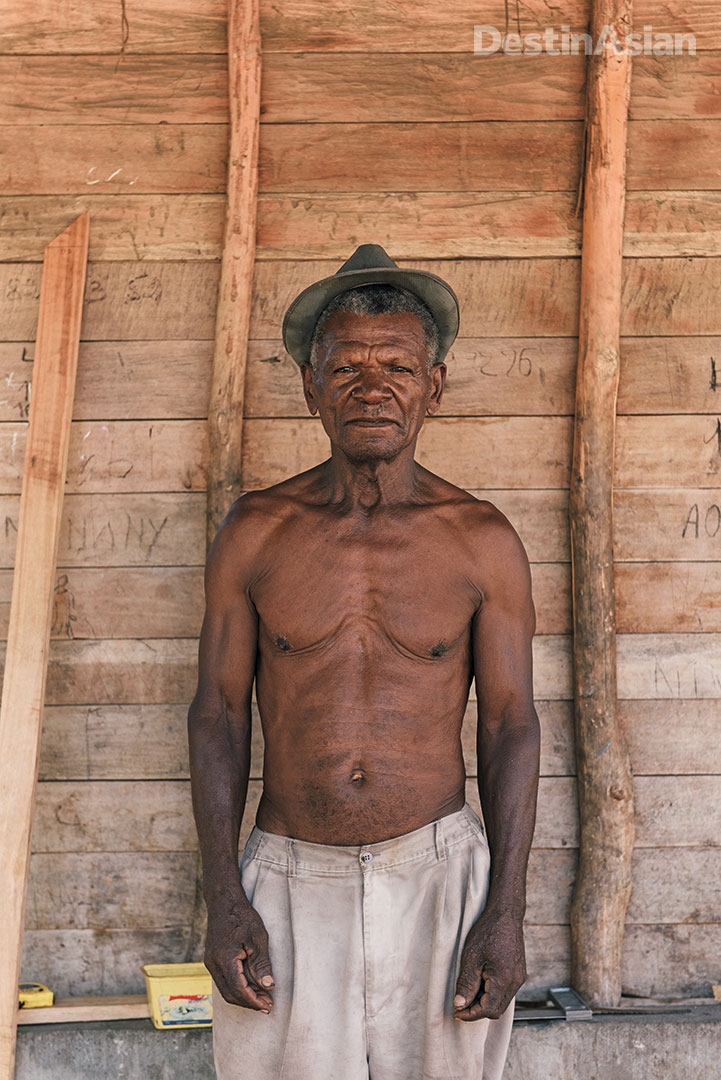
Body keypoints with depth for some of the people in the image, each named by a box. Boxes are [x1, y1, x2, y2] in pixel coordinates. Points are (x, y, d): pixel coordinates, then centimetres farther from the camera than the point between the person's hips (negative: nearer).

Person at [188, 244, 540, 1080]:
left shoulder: (483, 541, -4)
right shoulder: (255, 532, -3)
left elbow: (510, 727, -2)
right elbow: (218, 714, -1)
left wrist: (508, 912, -8)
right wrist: (221, 900, -6)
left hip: (437, 879, 0)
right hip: (289, 885, 1)